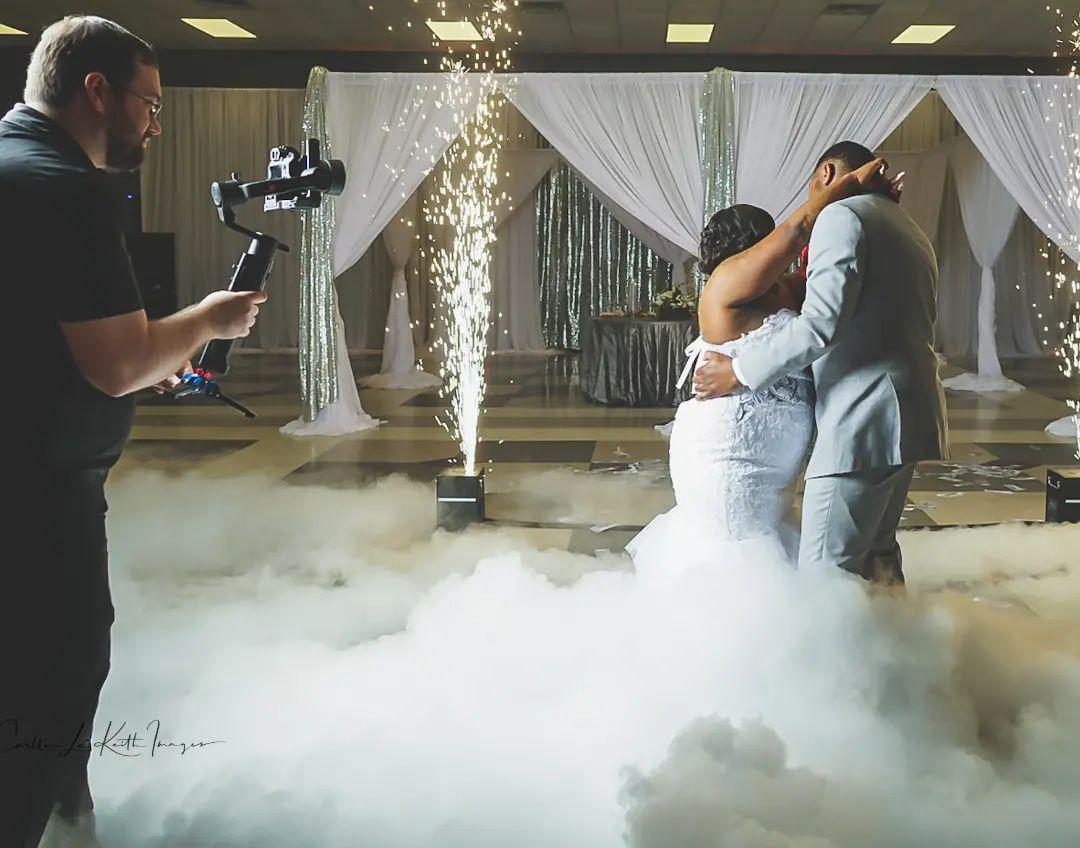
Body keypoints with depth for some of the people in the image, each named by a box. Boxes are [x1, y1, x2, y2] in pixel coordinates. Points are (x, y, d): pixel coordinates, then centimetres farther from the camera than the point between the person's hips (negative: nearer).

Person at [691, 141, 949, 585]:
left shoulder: (842, 216, -8)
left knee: (825, 572, -8)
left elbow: (821, 322, -20)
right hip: (904, 413, 10)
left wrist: (739, 371, -13)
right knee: (876, 549, 20)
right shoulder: (910, 231, 22)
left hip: (862, 420, -10)